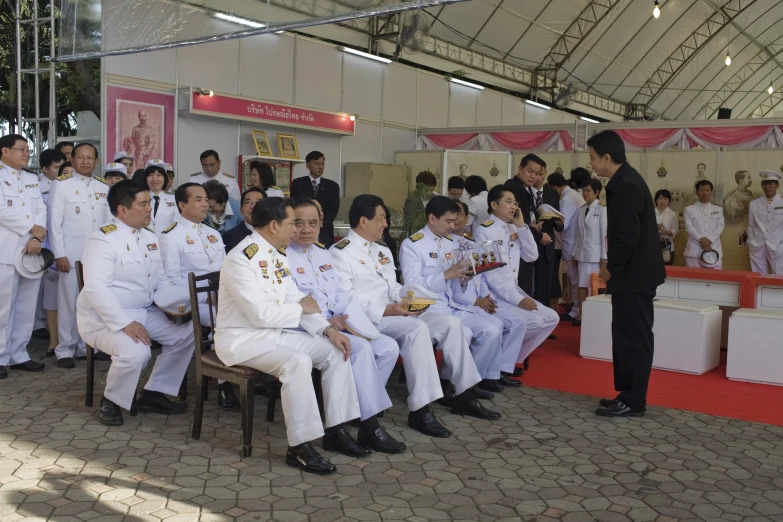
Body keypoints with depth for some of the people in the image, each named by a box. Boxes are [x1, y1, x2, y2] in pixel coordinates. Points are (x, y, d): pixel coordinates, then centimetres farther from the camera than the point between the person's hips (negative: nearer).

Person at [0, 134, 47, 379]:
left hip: (31, 251, 6)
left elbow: (41, 211, 9)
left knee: (26, 308, 8)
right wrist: (32, 228, -8)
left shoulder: (32, 179, 18)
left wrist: (36, 239, -7)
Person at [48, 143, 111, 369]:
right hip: (72, 254, -4)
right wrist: (59, 254, -10)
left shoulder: (104, 187, 11)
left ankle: (87, 346, 16)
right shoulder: (61, 185, -1)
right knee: (69, 302, -1)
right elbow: (54, 222, -4)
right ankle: (65, 350, 8)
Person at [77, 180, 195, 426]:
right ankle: (111, 401, -2)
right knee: (136, 352, -33)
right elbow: (96, 289, -25)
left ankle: (153, 393, 9)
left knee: (187, 331, -2)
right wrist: (125, 324, -32)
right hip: (104, 318, -9)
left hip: (144, 312, 9)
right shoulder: (103, 239, -17)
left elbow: (161, 280, 14)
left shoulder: (150, 238, 9)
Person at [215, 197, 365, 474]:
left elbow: (295, 300, 8)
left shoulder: (277, 257, 8)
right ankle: (299, 447, -24)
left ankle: (336, 428, 4)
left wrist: (327, 329, -6)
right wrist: (301, 308, -12)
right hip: (241, 339, -9)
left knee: (334, 350, -2)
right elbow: (261, 314, -27)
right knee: (297, 361, -32)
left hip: (274, 332, 9)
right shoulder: (241, 259, -20)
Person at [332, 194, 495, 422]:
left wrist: (406, 300, 0)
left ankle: (463, 396, 0)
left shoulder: (382, 251, 22)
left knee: (450, 322, -6)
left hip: (393, 312, 9)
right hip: (367, 318, -9)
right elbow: (346, 298, -16)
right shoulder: (340, 252, -6)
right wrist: (385, 310, -23)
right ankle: (420, 410, -30)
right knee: (417, 329, -33)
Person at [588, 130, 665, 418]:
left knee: (634, 337, -3)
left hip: (634, 274, -10)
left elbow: (628, 236, -24)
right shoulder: (625, 181, 12)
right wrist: (614, 266, 12)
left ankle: (633, 401, 5)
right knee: (628, 335, 14)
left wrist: (611, 268, -11)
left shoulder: (626, 186, -20)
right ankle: (628, 394, 23)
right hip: (634, 272, 10)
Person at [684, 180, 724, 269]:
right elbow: (689, 227, -2)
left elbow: (720, 227, 4)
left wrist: (709, 239, -12)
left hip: (714, 250, 2)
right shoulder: (689, 209, 8)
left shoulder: (718, 209, 15)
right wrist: (701, 240, -16)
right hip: (694, 251, -2)